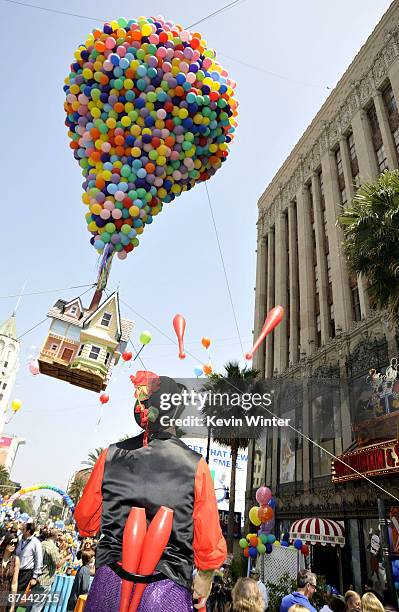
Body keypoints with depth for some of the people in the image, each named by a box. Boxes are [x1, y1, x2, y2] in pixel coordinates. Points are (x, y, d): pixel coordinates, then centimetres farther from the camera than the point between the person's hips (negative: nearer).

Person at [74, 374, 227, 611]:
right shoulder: (195, 465, -13)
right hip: (166, 591, -2)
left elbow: (85, 523, 7)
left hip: (110, 582, 2)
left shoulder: (112, 455, -6)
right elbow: (210, 542, -6)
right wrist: (205, 578, 14)